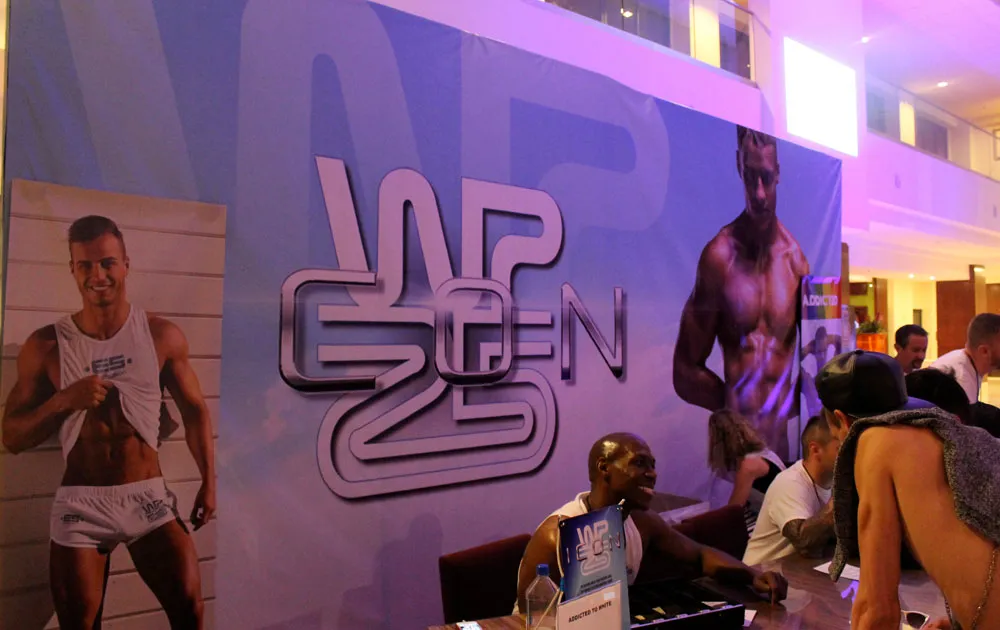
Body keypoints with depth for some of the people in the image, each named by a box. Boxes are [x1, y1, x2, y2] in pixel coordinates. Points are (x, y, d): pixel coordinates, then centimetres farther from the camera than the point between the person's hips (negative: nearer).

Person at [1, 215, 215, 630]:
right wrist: (63, 399, -17)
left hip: (148, 497, 0)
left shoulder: (162, 335, -3)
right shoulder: (45, 346, -3)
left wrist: (208, 481, 3)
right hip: (80, 503, 0)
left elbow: (195, 411, 7)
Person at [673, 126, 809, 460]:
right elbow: (685, 372, -4)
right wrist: (734, 404, -11)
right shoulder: (719, 256, -9)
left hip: (785, 426, 3)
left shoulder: (795, 257, 1)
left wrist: (792, 404, -5)